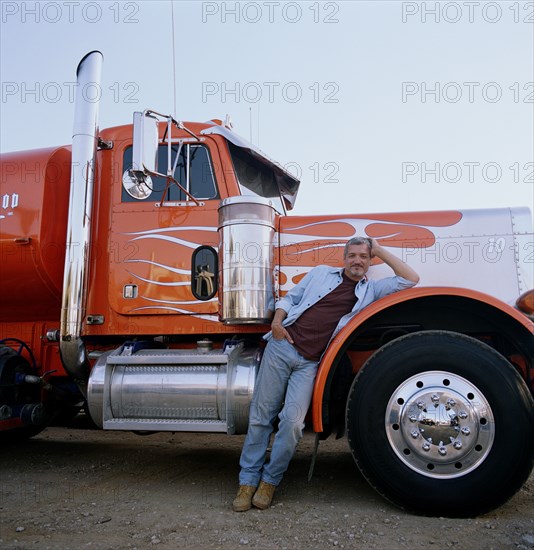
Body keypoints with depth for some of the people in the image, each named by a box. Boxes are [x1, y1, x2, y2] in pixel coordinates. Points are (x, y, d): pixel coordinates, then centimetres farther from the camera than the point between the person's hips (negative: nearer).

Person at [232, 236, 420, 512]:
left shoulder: (371, 290, 14)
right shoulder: (321, 273, 15)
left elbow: (411, 279, 7)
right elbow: (290, 298, 17)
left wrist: (379, 250, 8)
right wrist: (277, 321, -1)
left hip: (310, 363, -1)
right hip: (282, 347, 1)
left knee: (292, 421, -13)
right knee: (261, 414, 1)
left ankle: (270, 480, 9)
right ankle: (248, 481, 13)